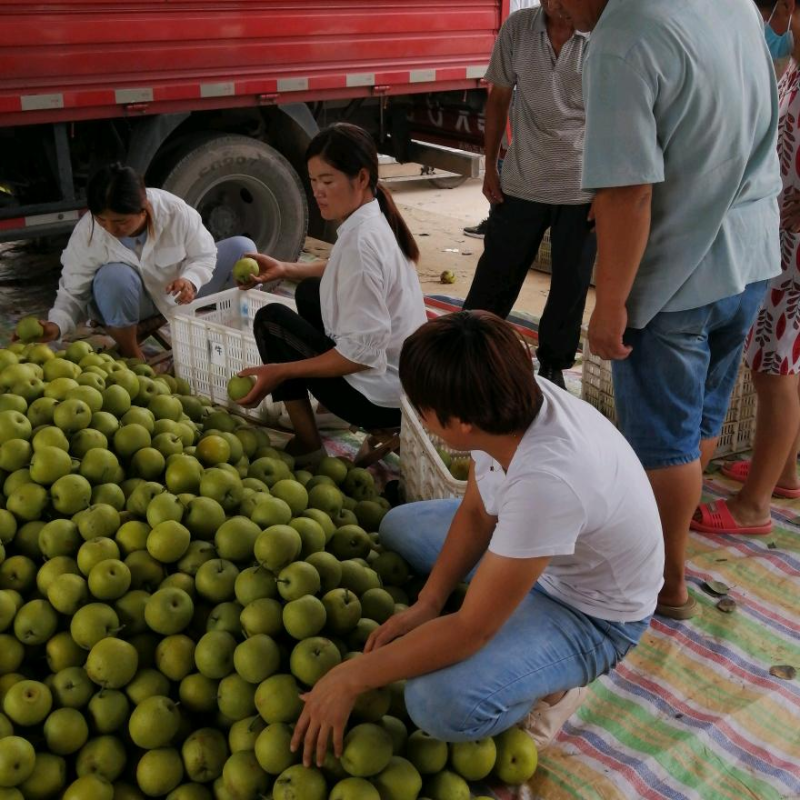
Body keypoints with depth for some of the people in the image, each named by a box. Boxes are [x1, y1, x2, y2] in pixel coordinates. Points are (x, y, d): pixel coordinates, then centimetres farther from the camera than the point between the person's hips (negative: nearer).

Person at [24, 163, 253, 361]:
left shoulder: (176, 212, -28)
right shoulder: (86, 233, -27)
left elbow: (204, 255, -13)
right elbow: (73, 293, -18)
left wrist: (190, 280, -36)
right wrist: (56, 325, -39)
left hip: (175, 294, 2)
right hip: (123, 304, -1)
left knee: (241, 248, -17)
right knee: (114, 277, -40)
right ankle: (130, 354, -15)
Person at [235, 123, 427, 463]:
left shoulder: (361, 241, -26)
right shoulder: (373, 217, 2)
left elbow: (363, 352, -28)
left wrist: (280, 371, -22)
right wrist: (286, 269, 10)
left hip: (383, 396, -10)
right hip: (408, 377, 10)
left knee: (271, 320, 0)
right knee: (309, 292, 22)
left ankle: (307, 445, 4)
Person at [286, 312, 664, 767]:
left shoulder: (546, 480, -41)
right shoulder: (514, 400, -19)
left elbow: (473, 629, -33)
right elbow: (475, 513, -2)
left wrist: (351, 678, -25)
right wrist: (426, 606, -11)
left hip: (592, 612, -8)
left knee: (441, 703, -29)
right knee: (400, 526, 14)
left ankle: (554, 684, 0)